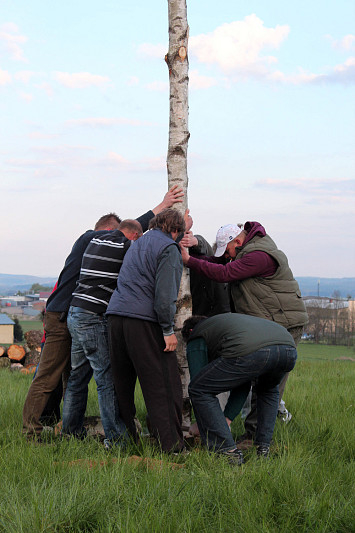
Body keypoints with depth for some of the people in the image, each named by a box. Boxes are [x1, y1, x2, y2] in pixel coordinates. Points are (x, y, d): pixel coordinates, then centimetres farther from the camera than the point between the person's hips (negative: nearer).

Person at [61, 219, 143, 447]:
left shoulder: (95, 241, 16)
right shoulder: (125, 246, -8)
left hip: (75, 315, 9)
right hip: (94, 318, -9)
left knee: (78, 376, 15)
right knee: (108, 377, -8)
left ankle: (71, 431, 21)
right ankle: (116, 437, -8)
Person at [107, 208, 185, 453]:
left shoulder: (137, 244, 24)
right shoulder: (168, 248, -2)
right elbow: (165, 293, -12)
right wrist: (168, 330, -10)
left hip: (116, 315, 8)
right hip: (143, 321, -8)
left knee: (123, 383, 14)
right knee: (165, 386, -5)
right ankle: (172, 444, -7)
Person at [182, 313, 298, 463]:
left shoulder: (195, 339, 27)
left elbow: (199, 385, 24)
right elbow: (243, 385, 44)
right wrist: (226, 419, 47)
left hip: (252, 353, -7)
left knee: (198, 390, 13)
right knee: (268, 389, 40)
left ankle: (228, 451, 9)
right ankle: (263, 448, 28)